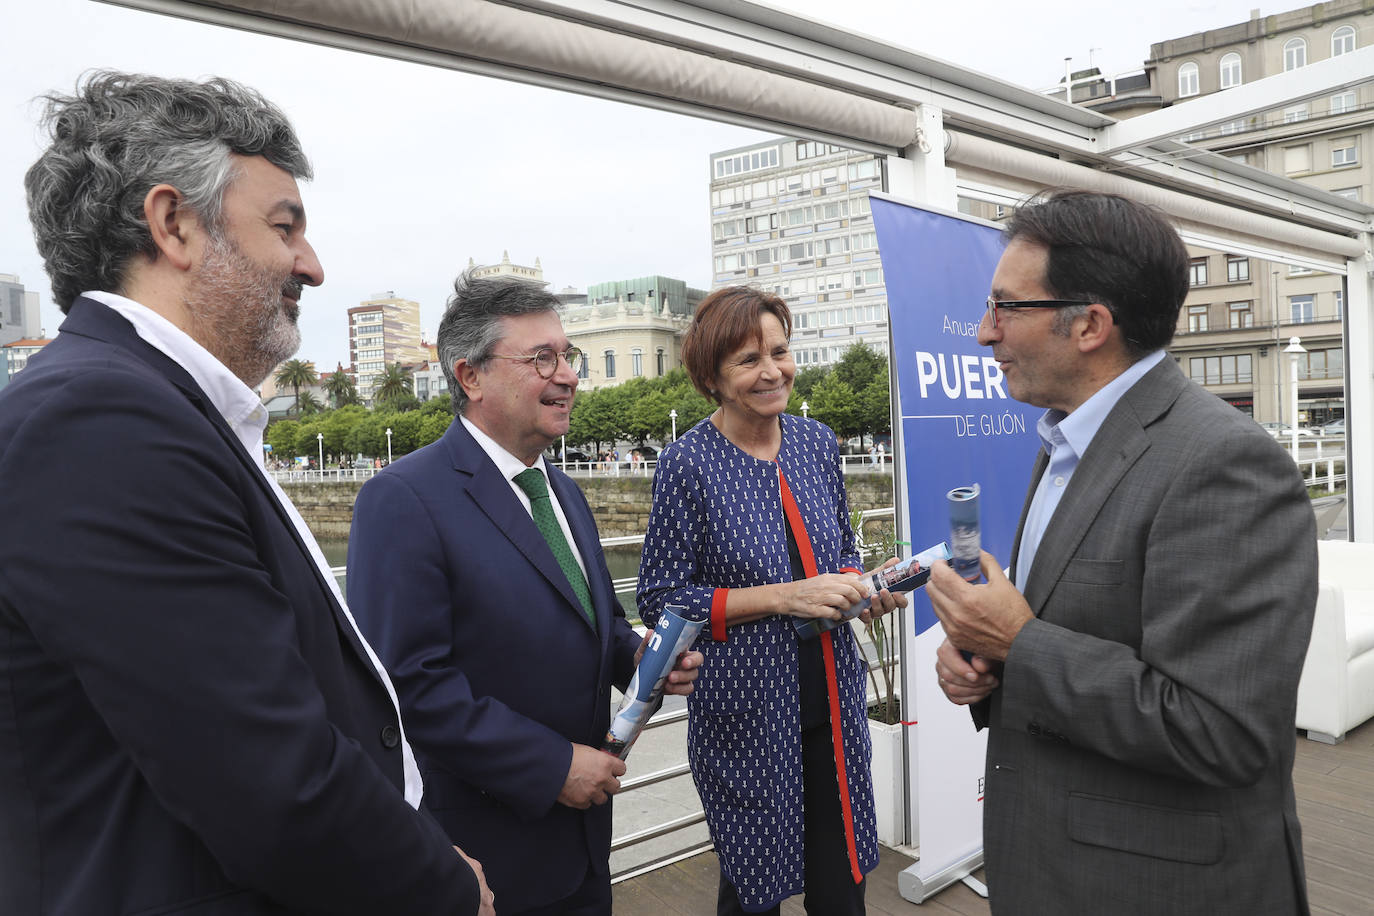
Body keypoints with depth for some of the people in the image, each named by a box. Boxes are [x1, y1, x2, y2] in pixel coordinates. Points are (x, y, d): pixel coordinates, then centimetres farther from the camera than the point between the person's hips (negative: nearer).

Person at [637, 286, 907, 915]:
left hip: (832, 695, 5)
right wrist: (785, 597, -20)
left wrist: (862, 585, -7)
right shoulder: (688, 463, -13)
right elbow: (659, 599, -12)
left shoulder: (817, 441, 2)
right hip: (747, 711, -4)